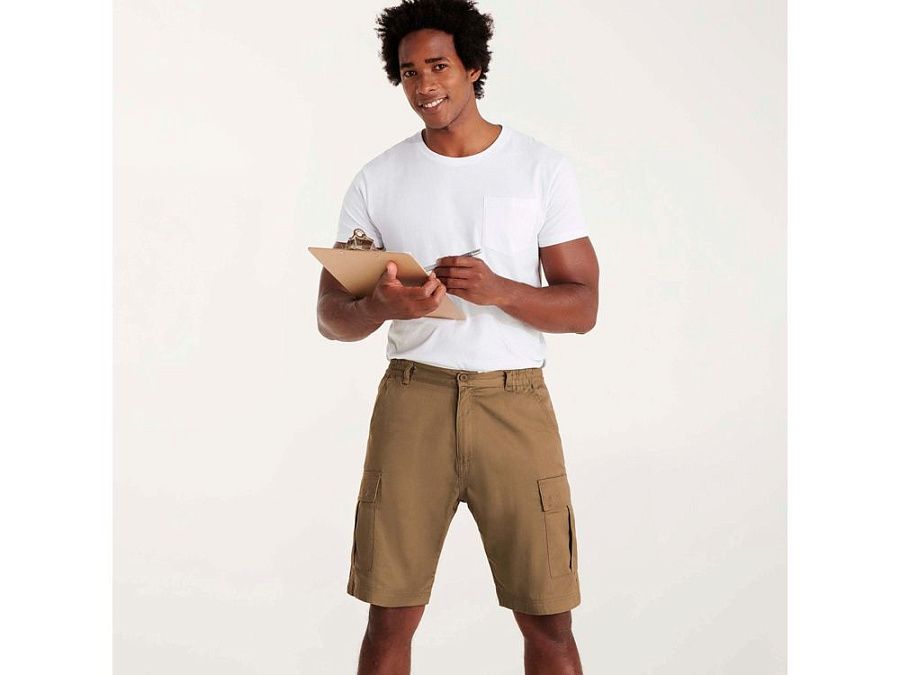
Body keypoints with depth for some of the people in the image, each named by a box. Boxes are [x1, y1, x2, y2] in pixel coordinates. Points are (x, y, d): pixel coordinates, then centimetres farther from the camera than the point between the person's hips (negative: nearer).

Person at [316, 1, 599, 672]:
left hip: (515, 399, -1)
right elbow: (331, 315, 4)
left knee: (548, 620, 0)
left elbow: (583, 307, 1)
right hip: (414, 398, 1)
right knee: (391, 616, 3)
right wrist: (382, 306, -19)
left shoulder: (543, 168, 3)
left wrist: (498, 290, -19)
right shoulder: (378, 181, 7)